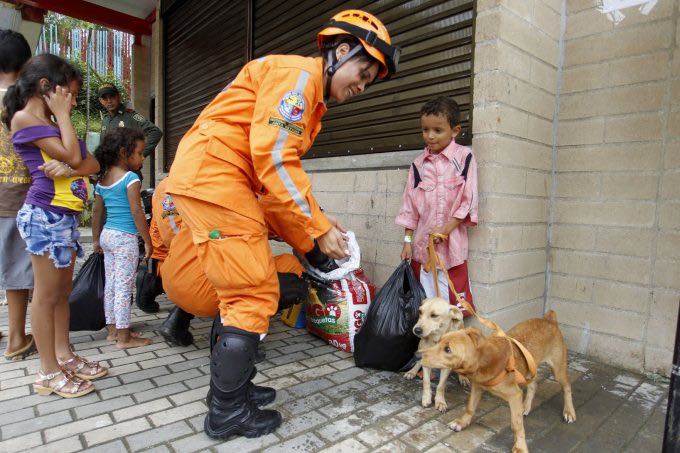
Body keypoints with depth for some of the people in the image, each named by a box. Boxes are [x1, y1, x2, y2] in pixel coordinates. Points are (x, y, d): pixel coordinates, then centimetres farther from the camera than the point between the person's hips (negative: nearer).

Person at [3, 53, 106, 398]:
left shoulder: (53, 123, 19)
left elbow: (92, 164, 8)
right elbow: (72, 155, -15)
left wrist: (69, 168, -13)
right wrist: (60, 114, -4)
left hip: (66, 215, 8)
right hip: (45, 215, -8)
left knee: (63, 290, 12)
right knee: (47, 294, -2)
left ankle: (64, 356, 23)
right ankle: (49, 372, 8)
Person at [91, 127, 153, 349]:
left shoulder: (102, 180, 11)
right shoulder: (131, 178, -13)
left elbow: (97, 212, 15)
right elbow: (136, 213, -17)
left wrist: (96, 239, 24)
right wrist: (147, 241, -11)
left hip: (107, 235, 8)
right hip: (125, 238, -8)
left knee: (110, 284, 14)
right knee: (124, 287, -4)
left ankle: (113, 330, 24)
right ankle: (124, 337, 3)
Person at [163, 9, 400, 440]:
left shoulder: (310, 99, 21)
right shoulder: (297, 74, -10)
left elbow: (282, 167, 16)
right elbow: (273, 158, -20)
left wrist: (317, 217, 6)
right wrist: (319, 228, -17)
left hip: (204, 180, 10)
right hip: (214, 177, -10)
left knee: (242, 291, 14)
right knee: (255, 296, -7)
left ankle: (232, 386, 28)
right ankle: (228, 413, 8)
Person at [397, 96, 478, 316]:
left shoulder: (464, 157, -1)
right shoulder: (419, 163, 8)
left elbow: (468, 200, -5)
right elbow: (410, 203, 9)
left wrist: (446, 229, -13)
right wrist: (407, 240, 5)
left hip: (452, 244, -3)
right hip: (422, 244, 3)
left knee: (451, 305, 3)